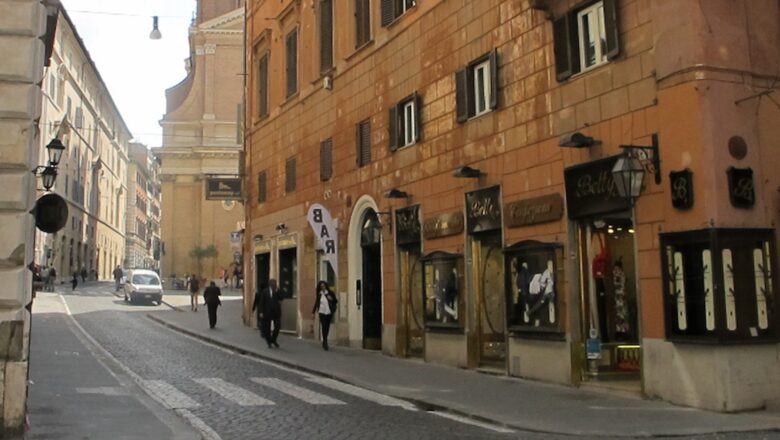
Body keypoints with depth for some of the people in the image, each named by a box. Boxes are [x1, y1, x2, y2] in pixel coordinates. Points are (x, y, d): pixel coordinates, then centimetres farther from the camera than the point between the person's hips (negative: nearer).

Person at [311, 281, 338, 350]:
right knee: (323, 327, -9)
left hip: (329, 312, 1)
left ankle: (324, 341, 24)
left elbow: (336, 301, 3)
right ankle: (325, 342, -5)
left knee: (327, 327, 7)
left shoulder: (330, 293, 0)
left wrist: (331, 299, -17)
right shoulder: (318, 294, 3)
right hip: (322, 312, -1)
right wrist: (313, 312, 9)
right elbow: (316, 303, 10)